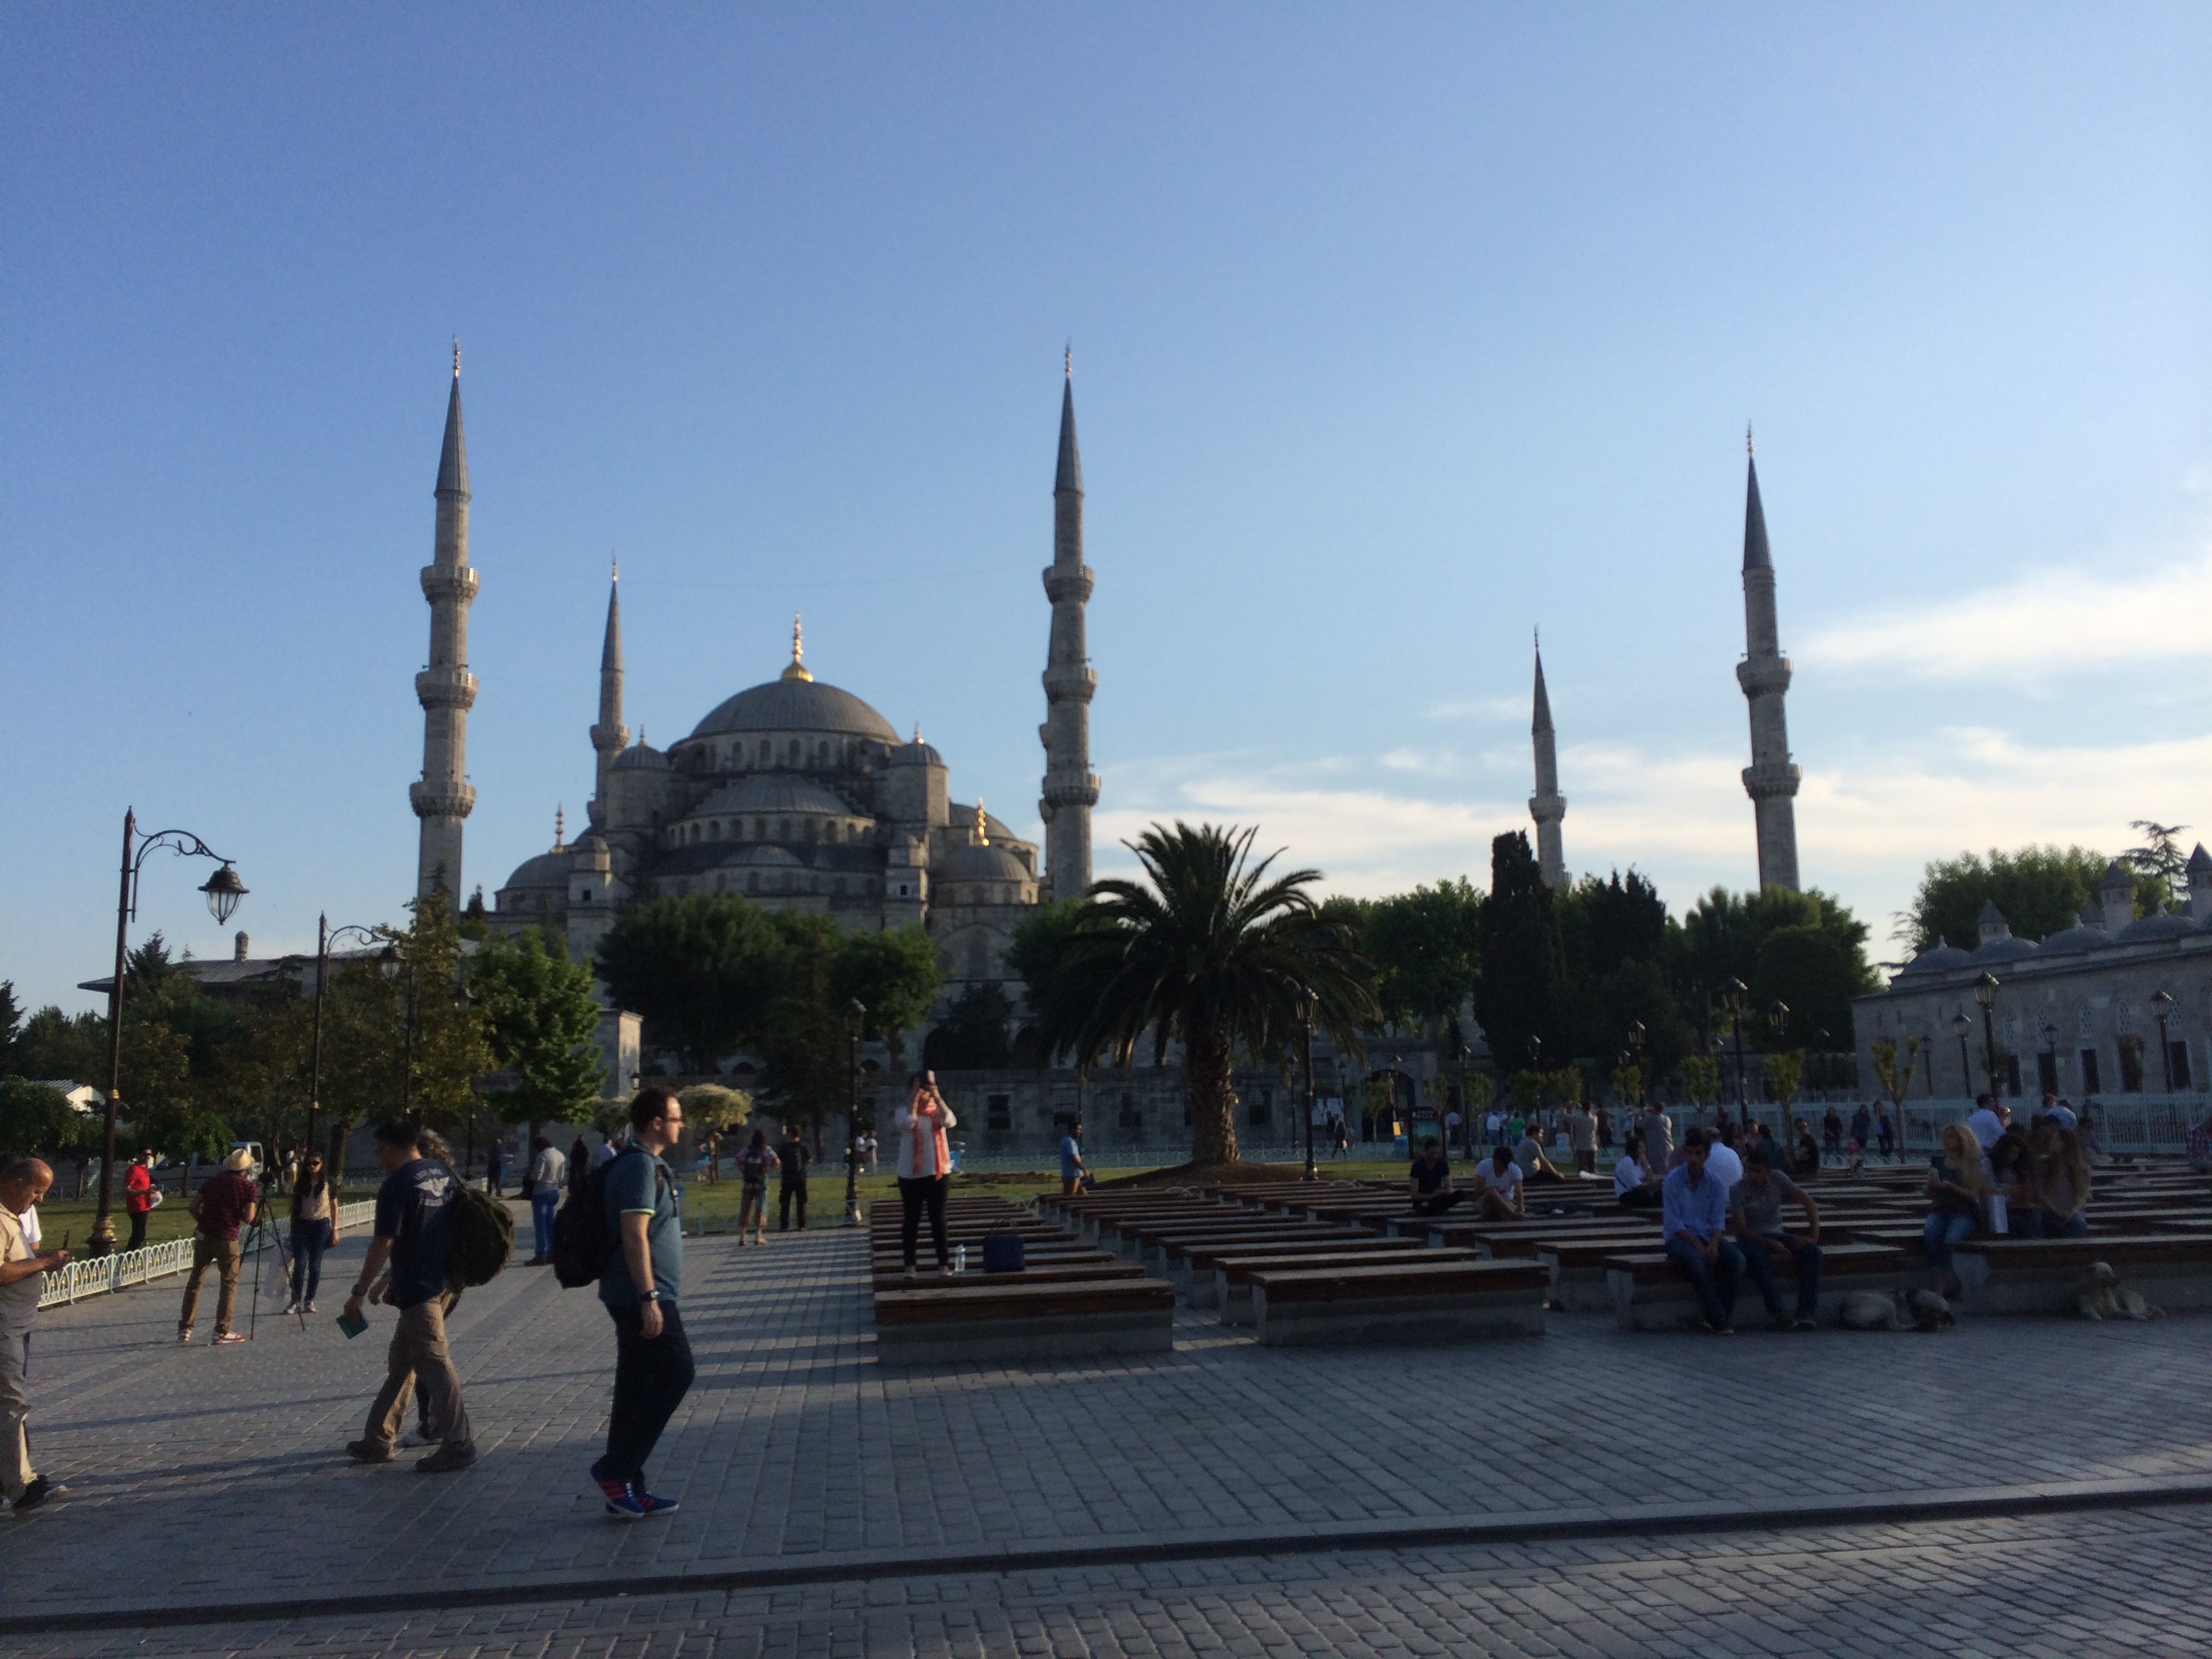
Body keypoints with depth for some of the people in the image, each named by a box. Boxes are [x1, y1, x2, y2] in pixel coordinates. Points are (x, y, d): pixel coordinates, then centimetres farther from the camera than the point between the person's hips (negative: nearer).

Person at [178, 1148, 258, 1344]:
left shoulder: (213, 1179, 8)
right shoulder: (248, 1186, -4)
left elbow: (192, 1206, 7)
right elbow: (248, 1218, -10)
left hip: (203, 1236, 4)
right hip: (227, 1240, -4)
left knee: (195, 1281, 14)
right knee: (229, 1284, 6)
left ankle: (184, 1328, 14)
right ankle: (222, 1331, 3)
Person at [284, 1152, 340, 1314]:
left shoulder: (328, 1183, 2)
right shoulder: (301, 1183, 8)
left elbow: (334, 1207, 4)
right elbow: (295, 1207, 12)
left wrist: (335, 1229, -2)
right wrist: (292, 1230, 10)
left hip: (321, 1225, -1)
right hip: (302, 1226, 2)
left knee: (315, 1265, 2)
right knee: (300, 1264, -7)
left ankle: (310, 1301, 11)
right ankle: (295, 1301, -1)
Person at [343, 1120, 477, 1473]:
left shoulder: (396, 1186, -14)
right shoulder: (445, 1174, 10)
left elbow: (384, 1243, -17)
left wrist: (359, 1292, -11)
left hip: (418, 1289, -9)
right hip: (445, 1281, 9)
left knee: (434, 1365, -4)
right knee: (401, 1362, 18)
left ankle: (459, 1444, -1)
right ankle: (378, 1440, 26)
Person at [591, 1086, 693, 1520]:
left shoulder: (647, 1164, 16)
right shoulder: (640, 1165, -16)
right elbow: (634, 1234, -22)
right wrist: (649, 1297, -24)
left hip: (636, 1299, 10)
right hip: (643, 1297, -10)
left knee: (636, 1390, 11)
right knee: (677, 1373, -7)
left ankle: (625, 1491, 16)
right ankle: (616, 1469, -3)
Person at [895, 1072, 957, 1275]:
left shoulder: (937, 1111, 8)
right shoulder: (903, 1111, 4)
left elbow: (950, 1121, -15)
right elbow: (908, 1123, -20)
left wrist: (936, 1096, -13)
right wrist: (915, 1098, -14)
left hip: (938, 1174, 1)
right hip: (911, 1175, -1)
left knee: (938, 1220, 5)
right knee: (911, 1221, 3)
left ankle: (943, 1263, 8)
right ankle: (909, 1264, 8)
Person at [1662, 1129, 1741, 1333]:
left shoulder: (1714, 1182, 6)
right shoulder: (1673, 1180, -7)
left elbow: (1718, 1220, 4)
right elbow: (1674, 1222, -10)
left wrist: (1713, 1245, -16)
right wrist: (1698, 1246, -19)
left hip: (1707, 1235, 4)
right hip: (1680, 1238, -4)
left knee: (1737, 1258, -24)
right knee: (1696, 1260, -36)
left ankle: (1723, 1314, -17)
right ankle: (1717, 1318, -27)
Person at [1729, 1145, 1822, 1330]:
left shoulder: (1777, 1179, -2)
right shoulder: (1737, 1190, -10)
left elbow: (1809, 1203, -1)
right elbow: (1742, 1229, -14)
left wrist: (1814, 1235, -13)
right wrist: (1772, 1245, -25)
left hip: (1776, 1235, 4)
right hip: (1751, 1238, -4)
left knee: (1812, 1251, -24)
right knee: (1757, 1255, -40)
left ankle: (1806, 1312, -29)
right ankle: (1777, 1314, -40)